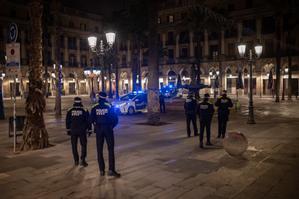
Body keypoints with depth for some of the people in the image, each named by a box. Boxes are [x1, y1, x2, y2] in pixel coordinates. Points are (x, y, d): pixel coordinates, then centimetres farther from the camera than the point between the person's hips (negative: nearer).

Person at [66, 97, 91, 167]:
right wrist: (89, 129, 6)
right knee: (83, 145, 7)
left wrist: (68, 129, 17)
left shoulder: (70, 111, 0)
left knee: (74, 145, 11)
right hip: (82, 131, -2)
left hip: (73, 131, 2)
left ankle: (76, 161, 14)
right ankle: (83, 160, -2)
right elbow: (88, 121, -2)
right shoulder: (84, 110, -5)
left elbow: (67, 121, 6)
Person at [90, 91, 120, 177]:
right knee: (110, 149, 3)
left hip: (98, 129, 2)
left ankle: (101, 170, 12)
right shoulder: (109, 106, -7)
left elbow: (91, 119, -3)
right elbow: (115, 119, -7)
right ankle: (111, 170, -3)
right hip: (108, 128, -1)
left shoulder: (95, 107, -3)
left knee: (99, 150, 10)